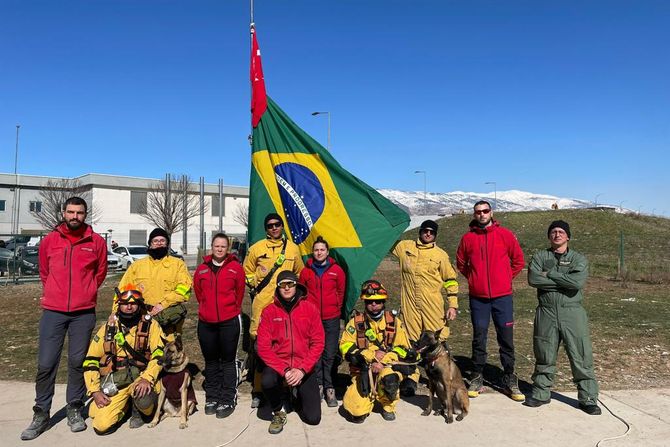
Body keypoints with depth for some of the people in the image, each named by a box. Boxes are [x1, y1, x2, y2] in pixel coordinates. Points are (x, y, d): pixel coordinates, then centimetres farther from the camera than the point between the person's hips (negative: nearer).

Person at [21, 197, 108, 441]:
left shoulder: (96, 241, 1)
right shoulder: (49, 240, 4)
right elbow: (44, 272, 18)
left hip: (84, 313, -1)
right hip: (53, 311, 1)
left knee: (77, 362, 7)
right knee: (46, 364, 2)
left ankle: (75, 410, 20)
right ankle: (41, 414, 14)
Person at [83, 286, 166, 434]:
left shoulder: (150, 325, -1)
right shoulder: (107, 328, 6)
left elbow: (159, 355, -10)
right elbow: (90, 361, 8)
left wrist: (147, 379, -25)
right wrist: (95, 391, -1)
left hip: (140, 377, -2)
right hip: (114, 382, 2)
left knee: (143, 401, -34)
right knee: (101, 425, -15)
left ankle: (138, 411, 5)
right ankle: (125, 404, 18)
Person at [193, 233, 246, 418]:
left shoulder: (235, 267, -4)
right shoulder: (202, 268, 5)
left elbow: (240, 291, 3)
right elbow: (198, 290, 15)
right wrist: (207, 307, 14)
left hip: (229, 321, -3)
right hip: (206, 322, 3)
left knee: (228, 360, 4)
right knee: (211, 361, 14)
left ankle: (228, 399, 12)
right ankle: (212, 397, 27)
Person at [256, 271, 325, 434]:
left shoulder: (310, 309, -4)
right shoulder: (269, 312, -4)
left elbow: (318, 343, -6)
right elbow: (264, 347, -9)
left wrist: (302, 370, -16)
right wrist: (284, 370, -19)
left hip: (304, 368, 1)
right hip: (278, 365, 0)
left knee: (313, 418, -5)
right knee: (267, 382, -35)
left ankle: (298, 392, 29)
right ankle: (278, 412, -1)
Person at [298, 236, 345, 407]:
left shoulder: (337, 270, 3)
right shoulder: (306, 271, 4)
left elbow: (341, 292, 11)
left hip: (331, 318, -1)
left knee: (330, 354, 1)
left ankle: (329, 388, 10)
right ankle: (319, 385, 14)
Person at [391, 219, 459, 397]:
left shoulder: (441, 254, 7)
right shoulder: (404, 247, 10)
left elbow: (451, 281, 9)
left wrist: (453, 305, 3)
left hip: (433, 305, -1)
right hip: (409, 303, 2)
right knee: (411, 340, 6)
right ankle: (411, 378, 15)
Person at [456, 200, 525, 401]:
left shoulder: (505, 234, 0)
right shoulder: (468, 238, 2)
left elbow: (518, 260, 9)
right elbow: (460, 263, 15)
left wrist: (506, 278, 4)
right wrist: (474, 278, 9)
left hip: (502, 296, 0)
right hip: (478, 297, 1)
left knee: (506, 338, 4)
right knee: (479, 338, 7)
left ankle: (509, 379, 17)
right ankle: (477, 378, 17)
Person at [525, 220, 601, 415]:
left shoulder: (578, 259, 4)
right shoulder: (539, 257, 7)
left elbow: (578, 282, -16)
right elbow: (533, 279, -12)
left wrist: (550, 274, -10)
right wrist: (564, 280, -12)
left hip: (572, 313, -1)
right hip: (546, 313, 1)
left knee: (581, 357, 2)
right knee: (544, 357, 11)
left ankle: (588, 398, 16)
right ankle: (541, 393, 25)